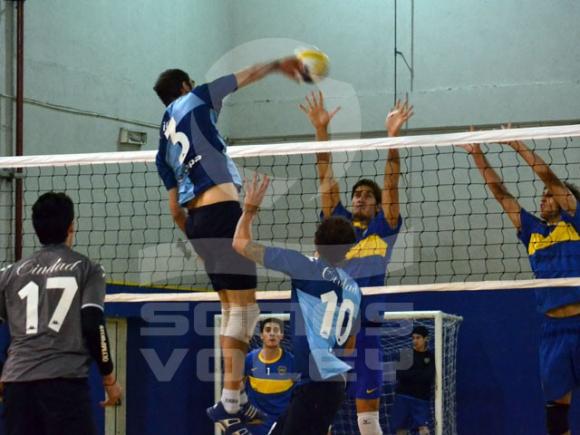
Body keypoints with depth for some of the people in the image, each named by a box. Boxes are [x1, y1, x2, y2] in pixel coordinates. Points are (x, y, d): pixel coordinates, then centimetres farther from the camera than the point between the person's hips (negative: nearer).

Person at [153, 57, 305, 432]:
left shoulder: (165, 143, 23)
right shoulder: (195, 101, 9)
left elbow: (175, 207, 21)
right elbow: (248, 76, 14)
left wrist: (196, 237, 29)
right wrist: (278, 64, 30)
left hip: (194, 219, 7)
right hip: (222, 209, -7)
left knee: (231, 308, 14)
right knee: (245, 306, -9)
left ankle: (236, 399, 14)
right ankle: (229, 402, -15)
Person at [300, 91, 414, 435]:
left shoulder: (384, 228, 8)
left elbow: (391, 182, -2)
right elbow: (326, 176, 7)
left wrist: (393, 136, -12)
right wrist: (321, 129, 0)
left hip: (365, 329, -2)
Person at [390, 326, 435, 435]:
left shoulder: (431, 357, 0)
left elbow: (428, 378, -13)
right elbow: (400, 375, -7)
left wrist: (409, 374, -10)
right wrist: (420, 374, -13)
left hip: (422, 399, -1)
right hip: (403, 397, 1)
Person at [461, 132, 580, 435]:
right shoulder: (532, 230, 17)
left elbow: (550, 177, -1)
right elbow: (499, 192, 17)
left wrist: (518, 146, 0)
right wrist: (477, 154, 14)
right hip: (553, 328, 5)